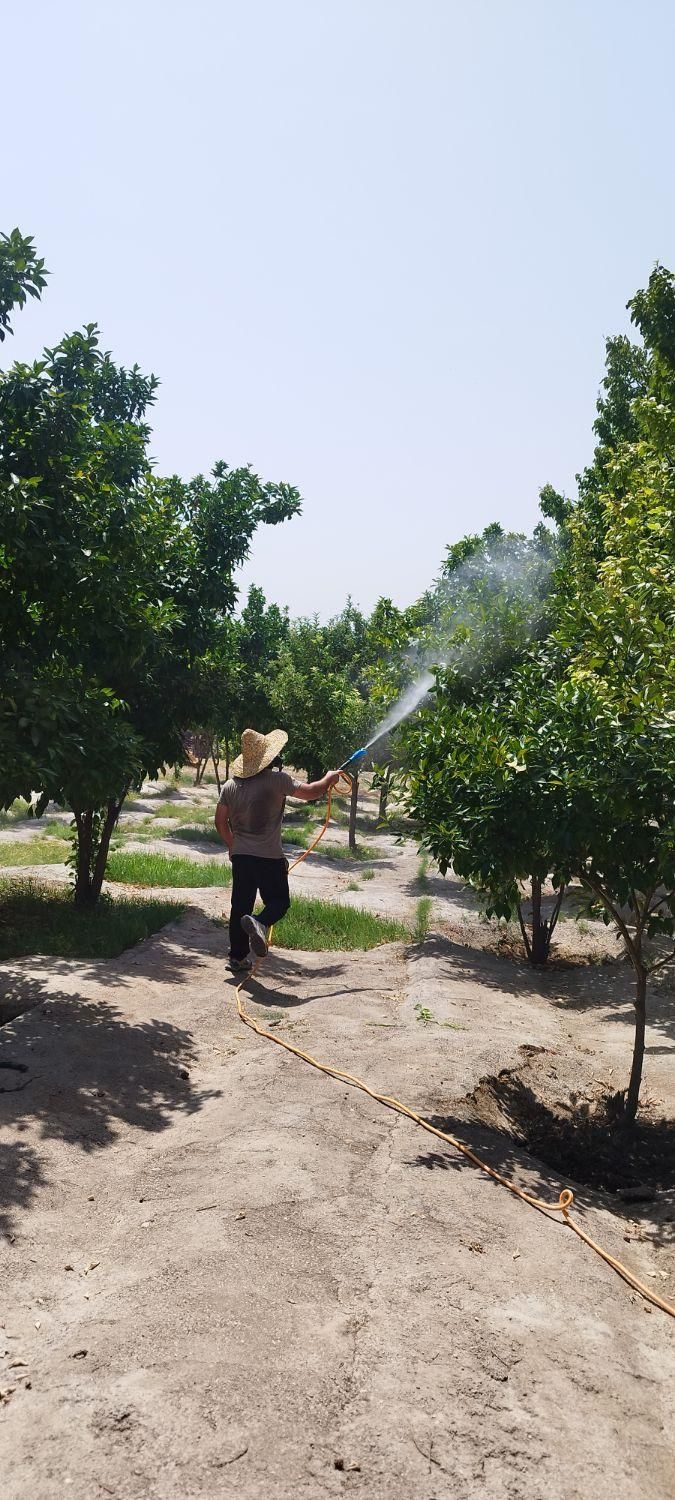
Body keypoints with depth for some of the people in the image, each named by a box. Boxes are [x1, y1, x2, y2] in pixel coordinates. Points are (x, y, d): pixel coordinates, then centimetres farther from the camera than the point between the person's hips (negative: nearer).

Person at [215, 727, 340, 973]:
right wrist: (329, 779, 12)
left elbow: (220, 821, 11)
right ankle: (260, 924, -24)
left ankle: (238, 957, 18)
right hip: (269, 857, -5)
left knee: (240, 905, 13)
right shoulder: (276, 779, -12)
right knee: (279, 901, 8)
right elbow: (309, 792, -7)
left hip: (240, 855, 5)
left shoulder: (231, 785, 5)